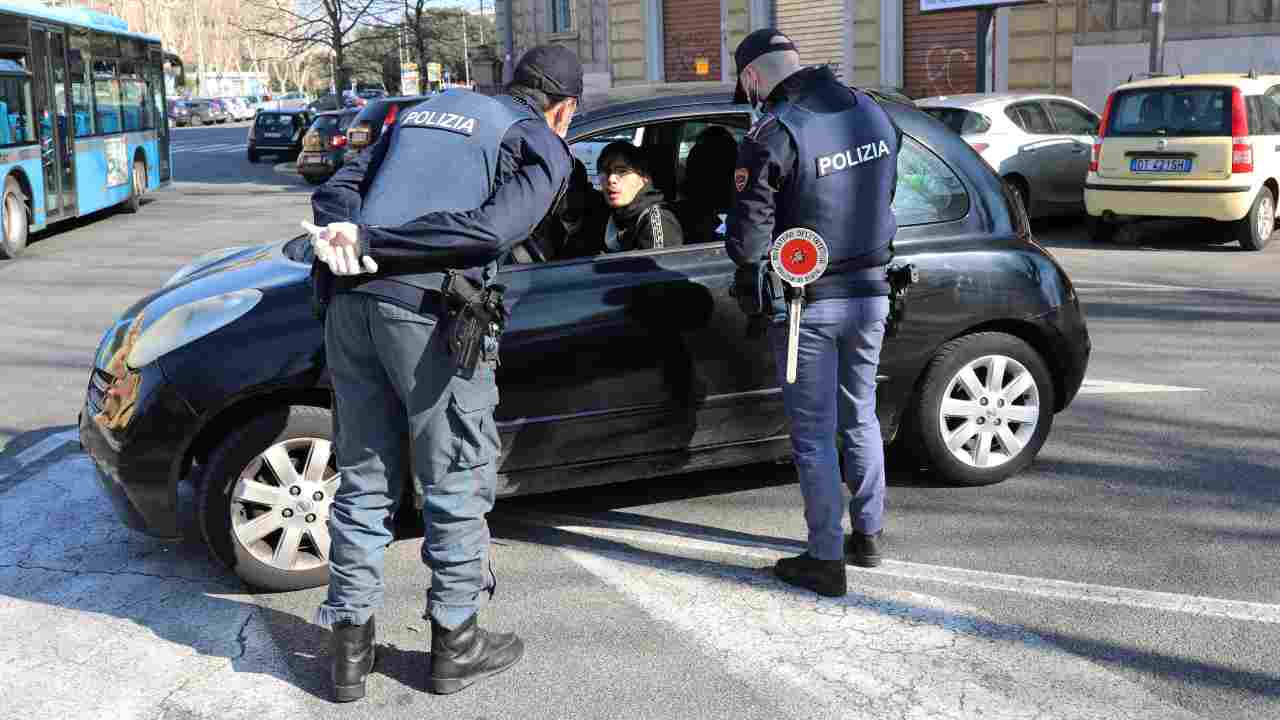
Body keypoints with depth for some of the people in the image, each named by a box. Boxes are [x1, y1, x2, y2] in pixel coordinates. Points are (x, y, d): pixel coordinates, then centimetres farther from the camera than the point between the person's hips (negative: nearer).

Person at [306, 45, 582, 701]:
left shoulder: (429, 107, 26)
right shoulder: (545, 147, 7)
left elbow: (336, 190, 16)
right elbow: (492, 227, -12)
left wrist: (346, 233, -4)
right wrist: (371, 244, -11)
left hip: (348, 301, 6)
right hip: (427, 310, -6)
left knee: (364, 480, 15)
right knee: (456, 483, 10)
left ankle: (349, 649, 22)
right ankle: (454, 644, 22)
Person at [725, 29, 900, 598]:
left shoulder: (773, 134, -17)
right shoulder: (874, 114, 3)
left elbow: (747, 245, -17)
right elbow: (884, 203, 12)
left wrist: (750, 248, 2)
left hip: (809, 303, -6)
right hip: (870, 293, 6)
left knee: (814, 433, 5)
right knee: (860, 418, 21)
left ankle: (826, 560, 11)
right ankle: (868, 536, 32)